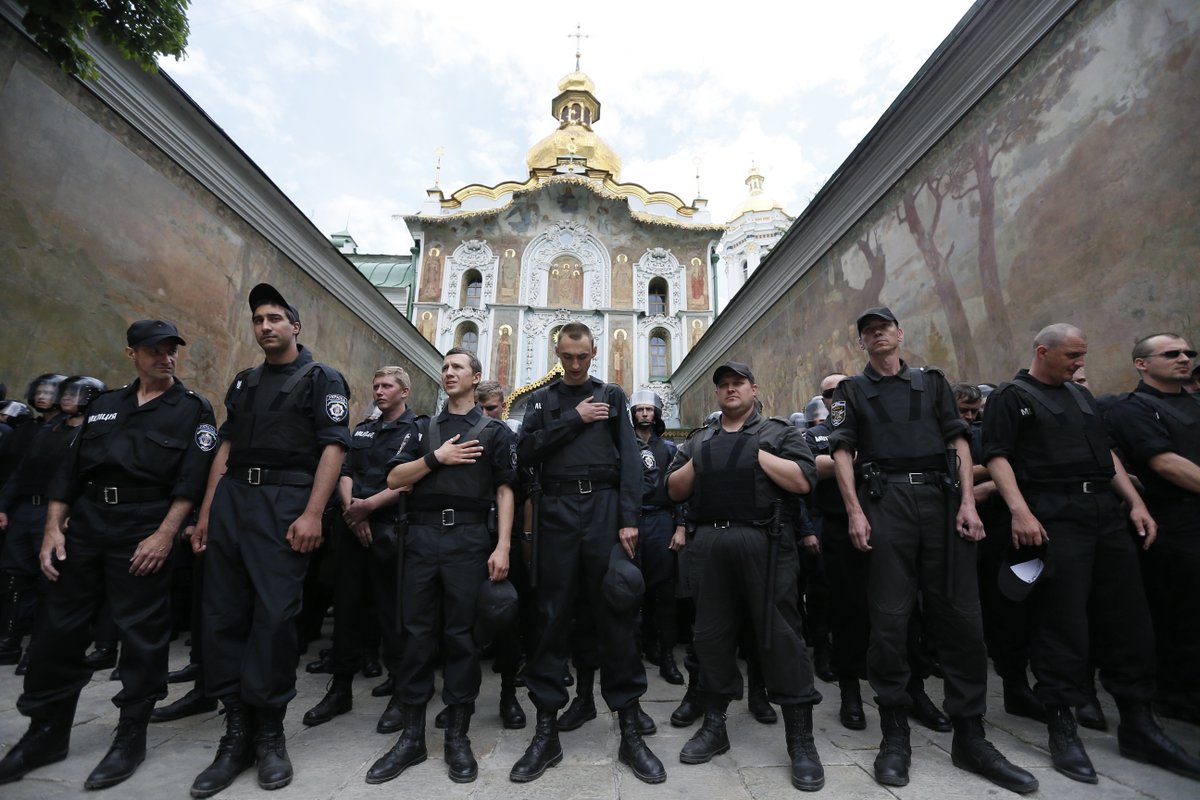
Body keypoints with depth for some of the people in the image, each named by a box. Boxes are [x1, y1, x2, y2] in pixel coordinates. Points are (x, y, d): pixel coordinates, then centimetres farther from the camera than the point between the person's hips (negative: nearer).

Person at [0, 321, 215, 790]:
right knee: (57, 629, 11)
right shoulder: (103, 405, 16)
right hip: (84, 526, 5)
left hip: (145, 532, -5)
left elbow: (191, 479, -9)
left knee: (141, 634, 1)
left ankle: (131, 737, 15)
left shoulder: (193, 410, 0)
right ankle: (47, 733, 29)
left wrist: (165, 535, -17)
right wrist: (53, 528, 4)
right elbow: (70, 470, 14)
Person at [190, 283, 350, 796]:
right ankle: (237, 730, 18)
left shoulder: (322, 379, 0)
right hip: (230, 499, 6)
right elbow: (227, 448, 19)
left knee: (275, 615, -5)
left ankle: (269, 731, 11)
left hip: (286, 502, -6)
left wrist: (312, 515, -18)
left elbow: (334, 448, -9)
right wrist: (205, 512, 11)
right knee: (223, 614, 6)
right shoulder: (244, 382, 20)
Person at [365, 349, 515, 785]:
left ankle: (458, 736, 17)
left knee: (461, 635, 3)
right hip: (422, 535, 3)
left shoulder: (495, 430, 7)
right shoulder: (425, 429, 17)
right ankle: (412, 735, 20)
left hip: (470, 538, -3)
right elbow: (394, 479, 8)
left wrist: (502, 546, -9)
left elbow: (504, 490, 0)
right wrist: (436, 458, -7)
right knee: (417, 633, 6)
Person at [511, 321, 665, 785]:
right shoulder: (542, 399, 14)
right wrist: (574, 420, -7)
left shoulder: (612, 397, 12)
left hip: (605, 508, 0)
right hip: (557, 511, 1)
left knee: (616, 616, 3)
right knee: (552, 617, 5)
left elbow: (629, 461, 3)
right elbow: (526, 452, -1)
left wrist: (629, 520, -7)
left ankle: (630, 731, 16)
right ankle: (547, 731, 18)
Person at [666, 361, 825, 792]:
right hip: (710, 545, 4)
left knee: (779, 634, -1)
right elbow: (674, 490, 12)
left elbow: (803, 481, -7)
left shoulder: (778, 432, 7)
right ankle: (713, 726, 24)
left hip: (764, 543, -3)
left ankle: (801, 740, 13)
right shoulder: (698, 440, 18)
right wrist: (697, 462, -2)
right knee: (712, 633, 9)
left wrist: (757, 454, -8)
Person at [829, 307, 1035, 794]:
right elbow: (842, 452, 2)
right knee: (890, 620, -2)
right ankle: (894, 735, 11)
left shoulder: (932, 381, 17)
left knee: (961, 617, 3)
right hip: (885, 502, -2)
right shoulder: (851, 391, 11)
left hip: (942, 499, 2)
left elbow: (958, 442, 10)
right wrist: (855, 511, -9)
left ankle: (970, 738, 17)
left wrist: (968, 503, -2)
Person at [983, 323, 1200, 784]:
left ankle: (1138, 727, 24)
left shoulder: (1082, 396, 21)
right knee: (1063, 624, -4)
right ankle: (1062, 728, 7)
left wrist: (1136, 503, 12)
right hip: (1054, 518, -7)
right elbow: (997, 456, -11)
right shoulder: (1011, 397, -2)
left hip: (1107, 514, 7)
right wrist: (1020, 511, -21)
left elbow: (1108, 453, 22)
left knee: (1129, 621, 10)